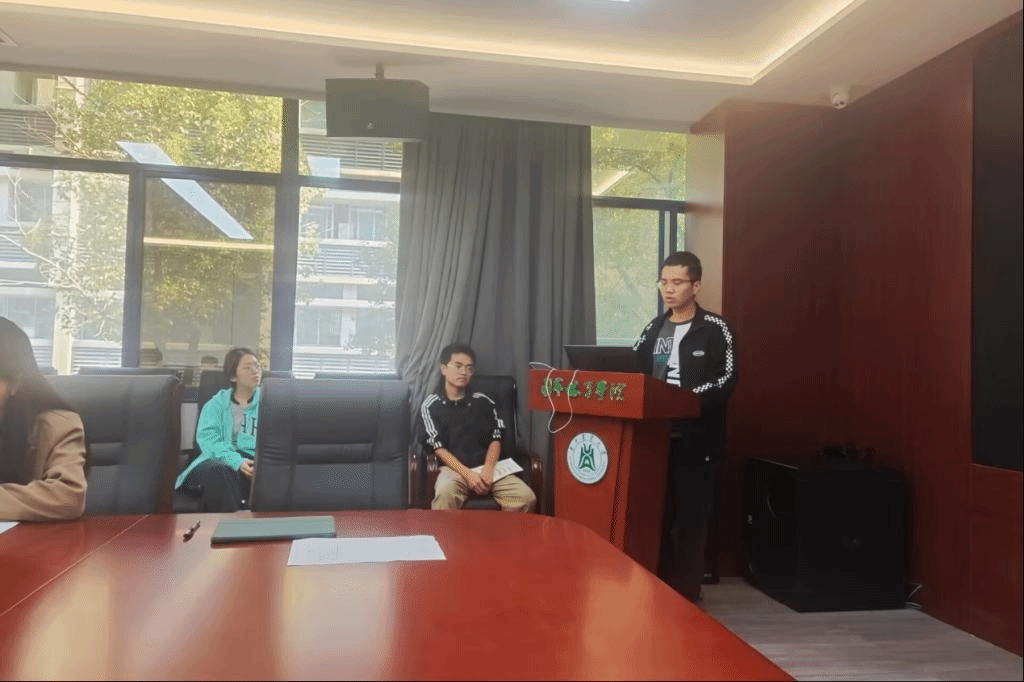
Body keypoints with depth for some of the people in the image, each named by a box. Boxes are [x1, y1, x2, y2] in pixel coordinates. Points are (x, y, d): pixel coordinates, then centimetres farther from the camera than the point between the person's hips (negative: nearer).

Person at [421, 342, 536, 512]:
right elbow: (437, 446, -1)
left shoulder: (483, 401, 16)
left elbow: (496, 438, 11)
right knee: (445, 494, -39)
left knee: (527, 498, -22)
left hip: (488, 466, 3)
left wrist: (488, 469, -9)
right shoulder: (431, 405, 7)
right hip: (454, 467, -3)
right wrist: (467, 473, -14)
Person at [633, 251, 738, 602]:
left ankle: (686, 593, 13)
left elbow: (728, 379, -12)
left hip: (696, 440, -4)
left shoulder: (715, 328, -2)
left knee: (691, 516, 2)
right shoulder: (654, 328, 14)